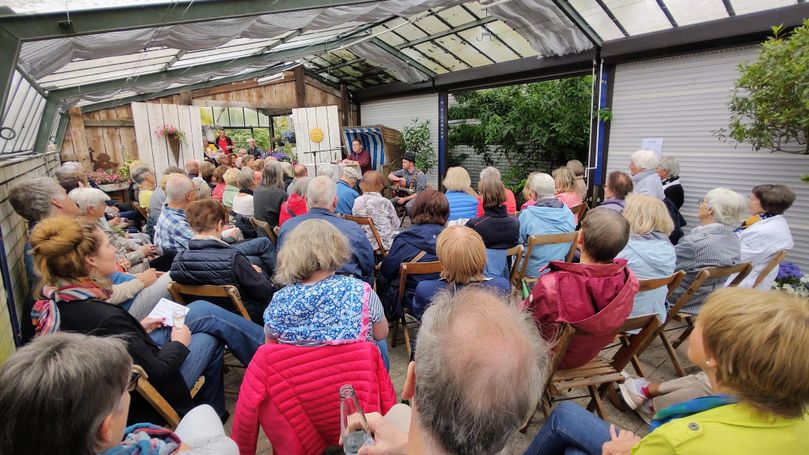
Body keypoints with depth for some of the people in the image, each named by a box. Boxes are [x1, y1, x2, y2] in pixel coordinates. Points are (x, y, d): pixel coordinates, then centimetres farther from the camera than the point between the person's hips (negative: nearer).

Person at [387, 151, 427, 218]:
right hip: (404, 195, 6)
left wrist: (404, 199, -22)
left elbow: (419, 194, -19)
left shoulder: (420, 175, -15)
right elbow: (389, 176, 10)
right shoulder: (403, 171, 4)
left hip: (416, 197, -6)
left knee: (408, 205, -38)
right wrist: (399, 179, -10)